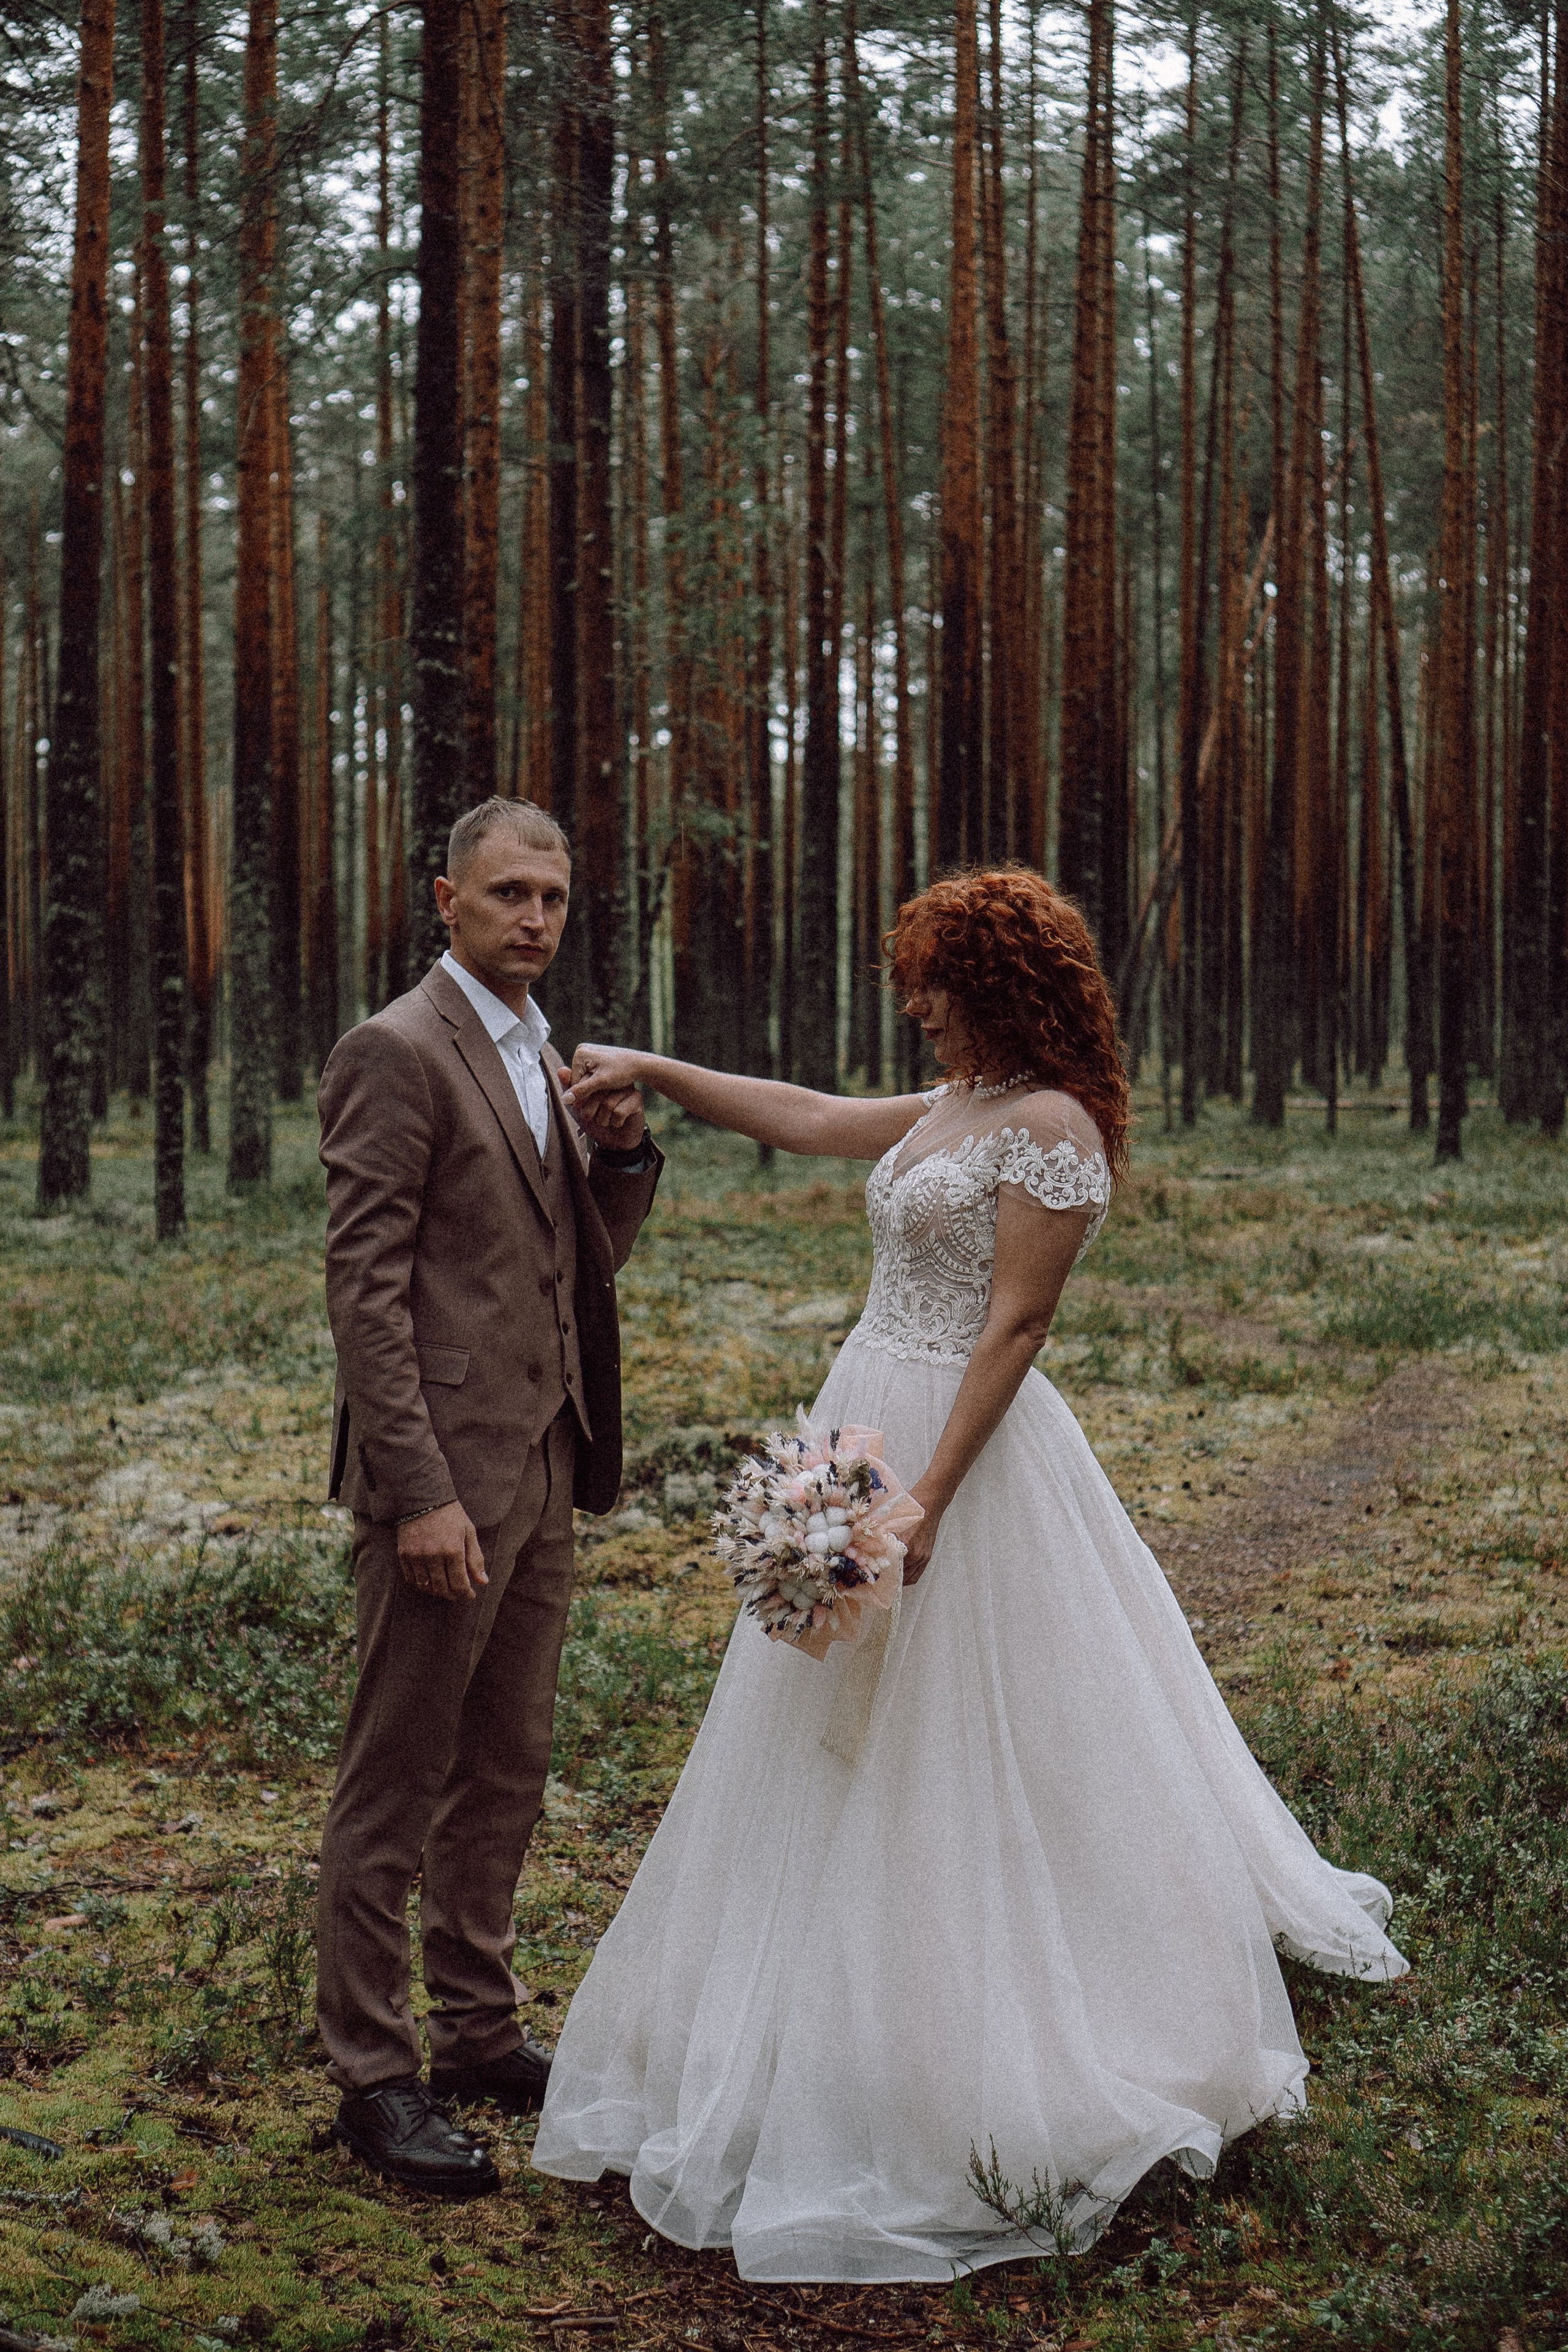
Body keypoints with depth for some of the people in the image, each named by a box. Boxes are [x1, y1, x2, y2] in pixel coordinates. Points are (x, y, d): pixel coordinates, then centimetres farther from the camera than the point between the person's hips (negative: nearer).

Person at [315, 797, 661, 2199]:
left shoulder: (545, 1058, 15)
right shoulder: (397, 1053, -11)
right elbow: (365, 1285, -17)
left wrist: (621, 1153, 0)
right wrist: (420, 1493, -22)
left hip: (543, 1467, 9)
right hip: (445, 1475, -9)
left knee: (504, 1770, 16)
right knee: (397, 1781, 1)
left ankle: (479, 2033, 29)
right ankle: (373, 2077, 11)